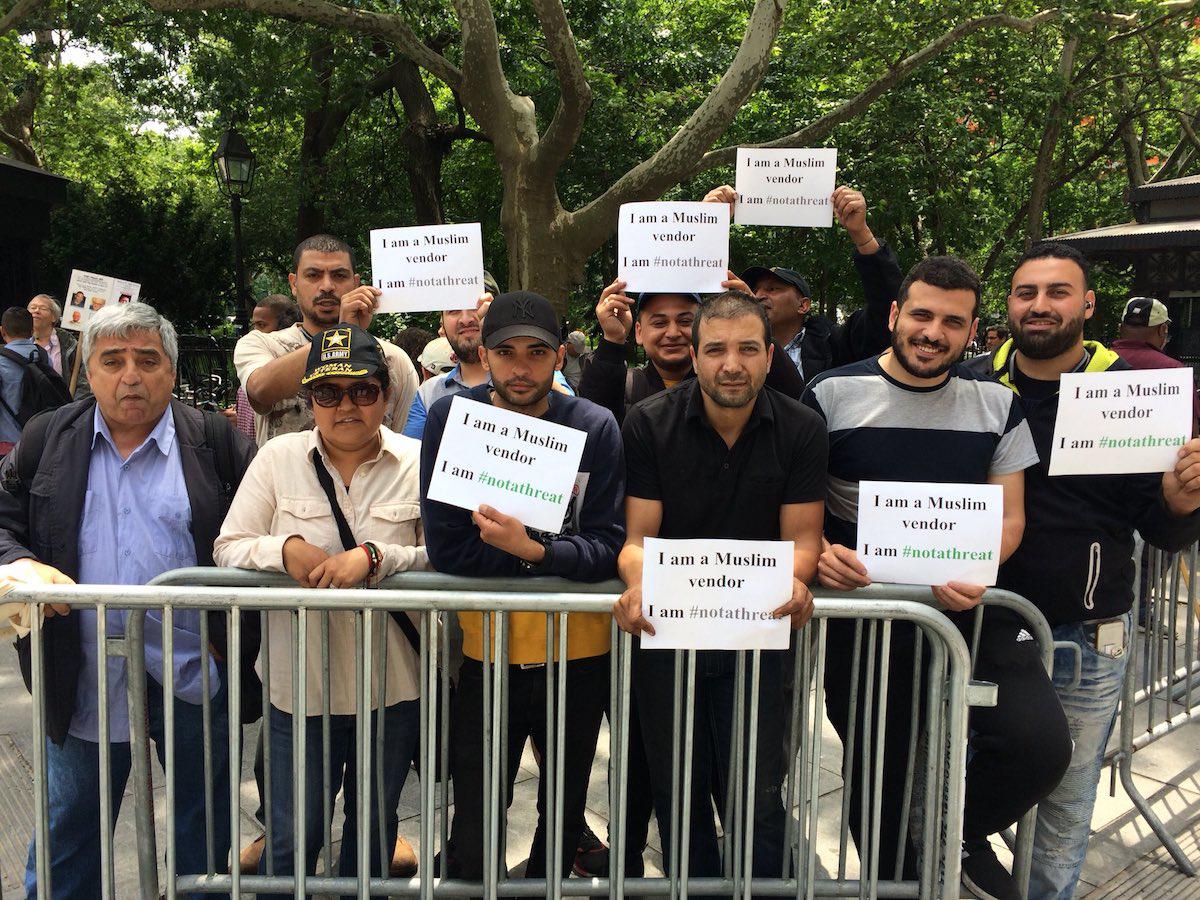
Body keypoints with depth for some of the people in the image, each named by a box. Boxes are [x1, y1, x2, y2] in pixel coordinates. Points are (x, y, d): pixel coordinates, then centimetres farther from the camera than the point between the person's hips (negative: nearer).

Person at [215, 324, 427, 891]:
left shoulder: (418, 461, -3)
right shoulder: (279, 457, 1)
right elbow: (227, 548, 1)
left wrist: (376, 557, -24)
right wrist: (285, 550, -18)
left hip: (392, 685, 0)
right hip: (299, 683, 0)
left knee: (374, 824, 21)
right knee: (291, 839, 12)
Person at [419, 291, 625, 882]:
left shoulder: (595, 428, -9)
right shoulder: (451, 419, -9)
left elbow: (607, 550, -14)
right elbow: (445, 549, -14)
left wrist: (531, 549, -31)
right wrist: (556, 554, -16)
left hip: (579, 655, 1)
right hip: (487, 655, 0)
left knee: (563, 822, 21)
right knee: (471, 848, 11)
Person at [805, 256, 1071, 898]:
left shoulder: (996, 405, 5)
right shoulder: (832, 394, -3)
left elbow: (1009, 515, 4)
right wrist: (819, 551, -21)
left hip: (970, 605, 2)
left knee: (1041, 745, -15)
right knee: (879, 771, 11)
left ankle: (965, 834, 16)